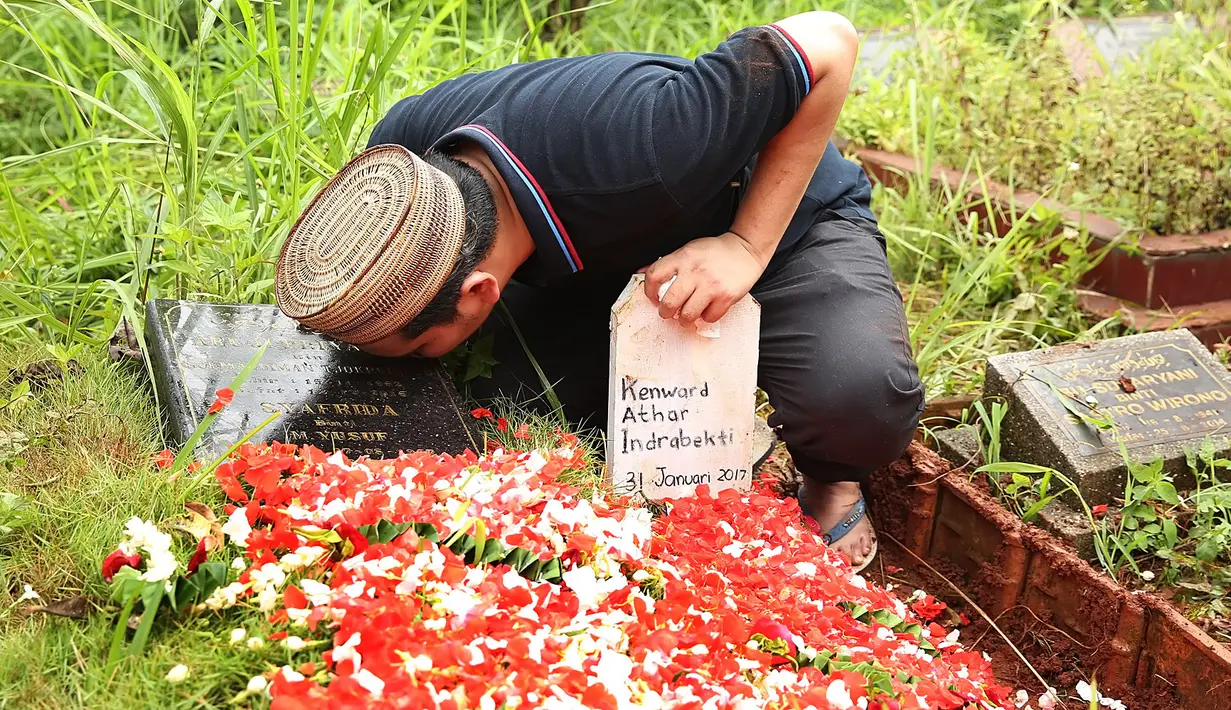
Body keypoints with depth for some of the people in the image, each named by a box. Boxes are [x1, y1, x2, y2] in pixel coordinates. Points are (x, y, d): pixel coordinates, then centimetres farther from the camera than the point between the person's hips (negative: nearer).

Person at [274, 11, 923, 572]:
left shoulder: (637, 146, -46)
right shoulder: (402, 149, -26)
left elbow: (827, 42, -33)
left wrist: (747, 245, -36)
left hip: (783, 218, -5)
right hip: (619, 254, 5)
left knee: (860, 403, -35)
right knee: (492, 385, -20)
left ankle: (831, 479, 3)